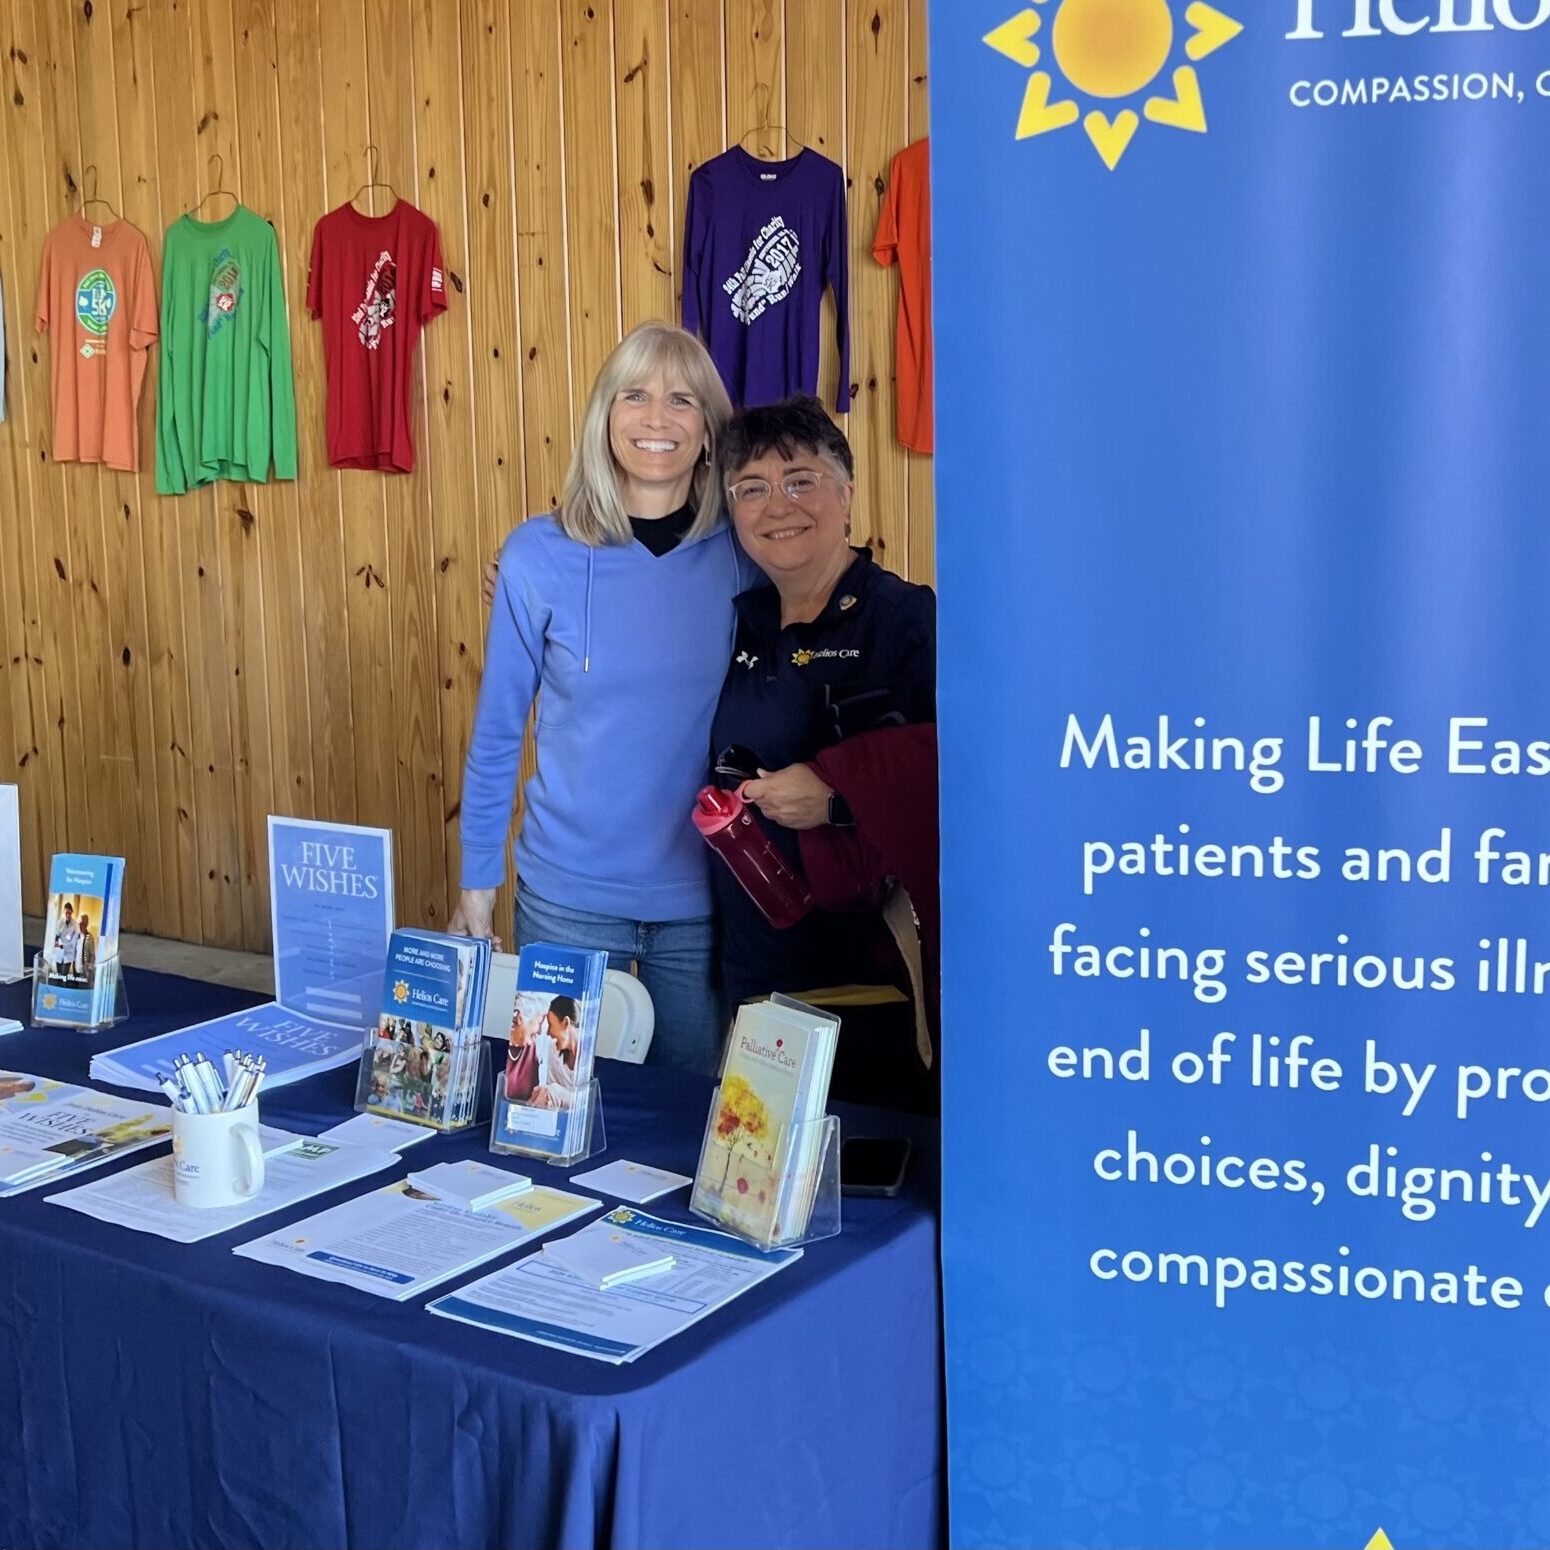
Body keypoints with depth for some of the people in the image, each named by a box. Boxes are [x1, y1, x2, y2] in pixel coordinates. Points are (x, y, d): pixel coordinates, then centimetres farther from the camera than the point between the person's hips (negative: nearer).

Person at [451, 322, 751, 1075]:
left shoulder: (746, 555, -5)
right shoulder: (540, 555, -7)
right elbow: (497, 732, 1)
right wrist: (476, 883, 2)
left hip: (704, 898, 1)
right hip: (568, 897, -1)